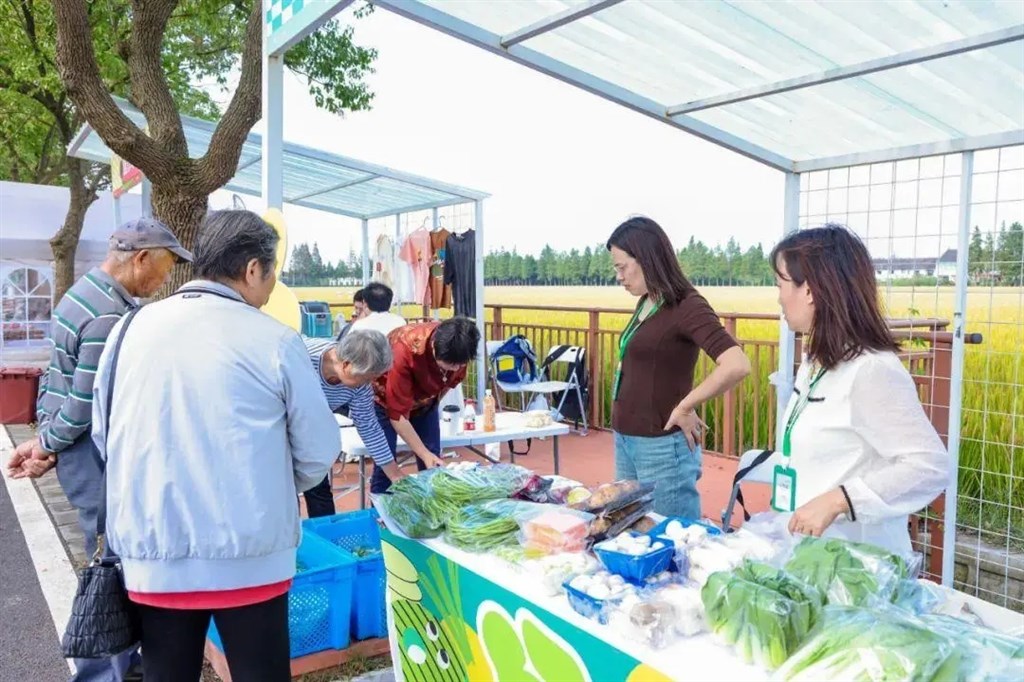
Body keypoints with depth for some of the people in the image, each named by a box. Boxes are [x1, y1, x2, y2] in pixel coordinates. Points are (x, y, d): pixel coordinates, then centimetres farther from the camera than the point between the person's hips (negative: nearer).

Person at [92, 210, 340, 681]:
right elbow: (319, 449, -5)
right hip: (247, 557, -4)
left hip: (151, 555, 4)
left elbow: (104, 435, 9)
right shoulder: (275, 341, -11)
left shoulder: (131, 329, 0)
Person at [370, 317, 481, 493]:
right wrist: (425, 454, -32)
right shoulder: (405, 351, -41)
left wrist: (434, 401, 9)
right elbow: (398, 415, -33)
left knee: (434, 466, 0)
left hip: (424, 398, 5)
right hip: (384, 398, -4)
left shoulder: (458, 347, -26)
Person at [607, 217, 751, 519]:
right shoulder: (646, 304, 7)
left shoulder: (687, 306, -15)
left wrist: (685, 407, -17)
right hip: (625, 440, 8)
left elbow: (737, 365, -28)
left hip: (662, 445, -8)